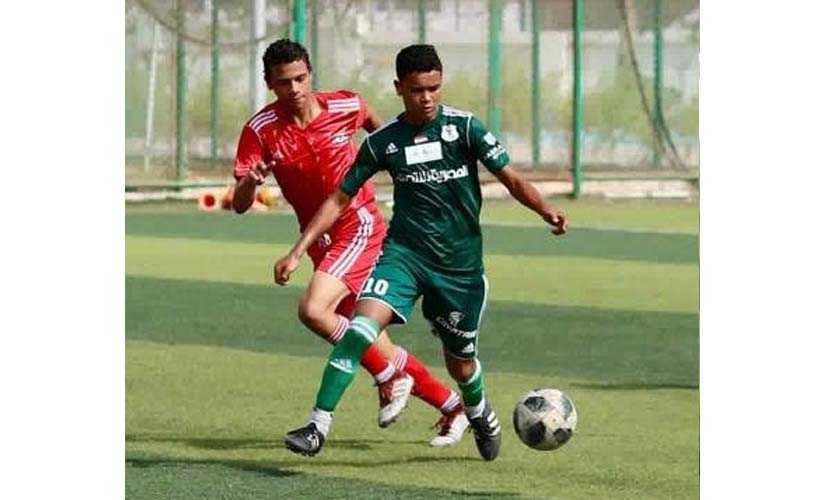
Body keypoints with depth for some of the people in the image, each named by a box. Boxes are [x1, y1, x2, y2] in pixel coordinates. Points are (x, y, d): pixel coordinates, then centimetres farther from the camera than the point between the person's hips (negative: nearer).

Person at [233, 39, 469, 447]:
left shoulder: (344, 106, -10)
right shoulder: (261, 130, -10)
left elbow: (370, 118, 17)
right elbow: (239, 205, -15)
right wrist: (251, 181, -36)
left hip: (360, 225, -4)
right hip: (320, 240, 4)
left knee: (314, 310, -26)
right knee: (368, 343, 7)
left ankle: (390, 378, -8)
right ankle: (452, 407, 22)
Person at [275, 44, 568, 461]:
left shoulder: (464, 127, -6)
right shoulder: (384, 141, -1)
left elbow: (511, 179, -9)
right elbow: (339, 200, 5)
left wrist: (545, 209, -29)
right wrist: (298, 251, -2)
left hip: (460, 265, 0)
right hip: (404, 254, 0)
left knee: (460, 363, 12)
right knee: (361, 327, -25)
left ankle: (480, 414, 47)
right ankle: (318, 426, -25)